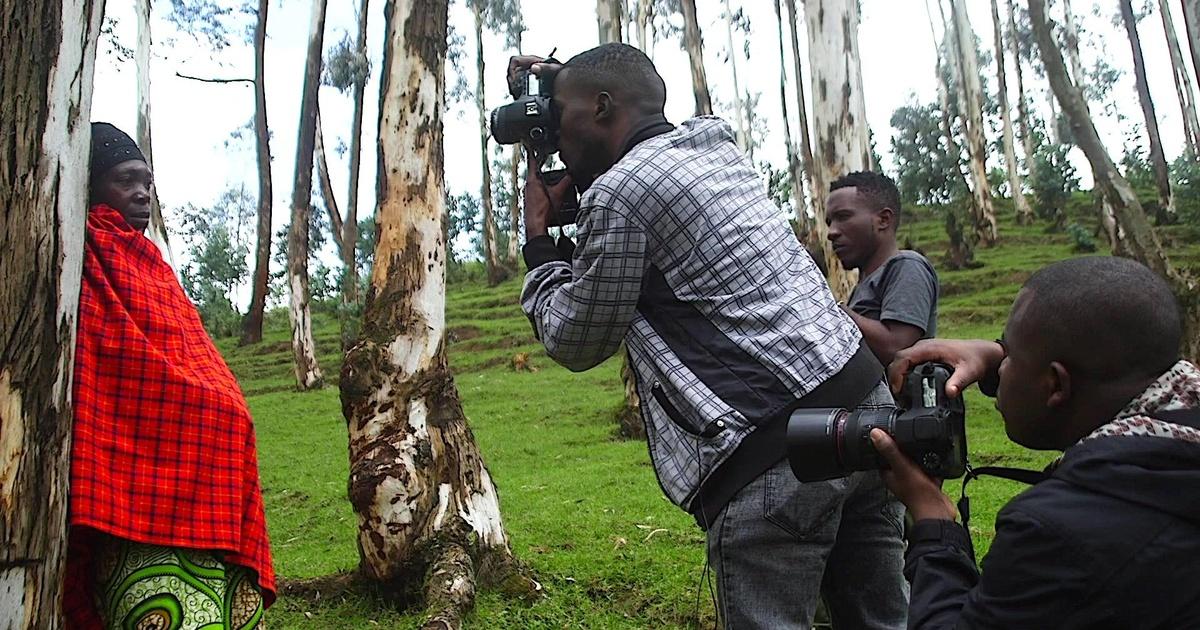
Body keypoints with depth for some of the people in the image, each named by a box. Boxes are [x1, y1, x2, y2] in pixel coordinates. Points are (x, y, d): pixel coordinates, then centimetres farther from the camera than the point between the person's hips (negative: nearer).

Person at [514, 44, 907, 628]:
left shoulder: (617, 194, -9)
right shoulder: (717, 146, 15)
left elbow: (576, 343, 2)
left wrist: (538, 239, 14)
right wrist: (560, 86, 32)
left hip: (778, 453, -9)